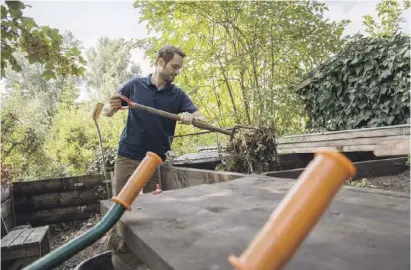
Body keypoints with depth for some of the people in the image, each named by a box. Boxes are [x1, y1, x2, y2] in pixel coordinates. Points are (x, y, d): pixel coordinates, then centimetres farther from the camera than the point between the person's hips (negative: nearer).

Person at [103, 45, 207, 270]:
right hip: (128, 157, -1)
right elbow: (106, 112, 7)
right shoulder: (135, 85, 0)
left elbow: (202, 119, -8)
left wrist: (190, 117, -31)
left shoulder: (178, 95, 2)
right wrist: (112, 107, -17)